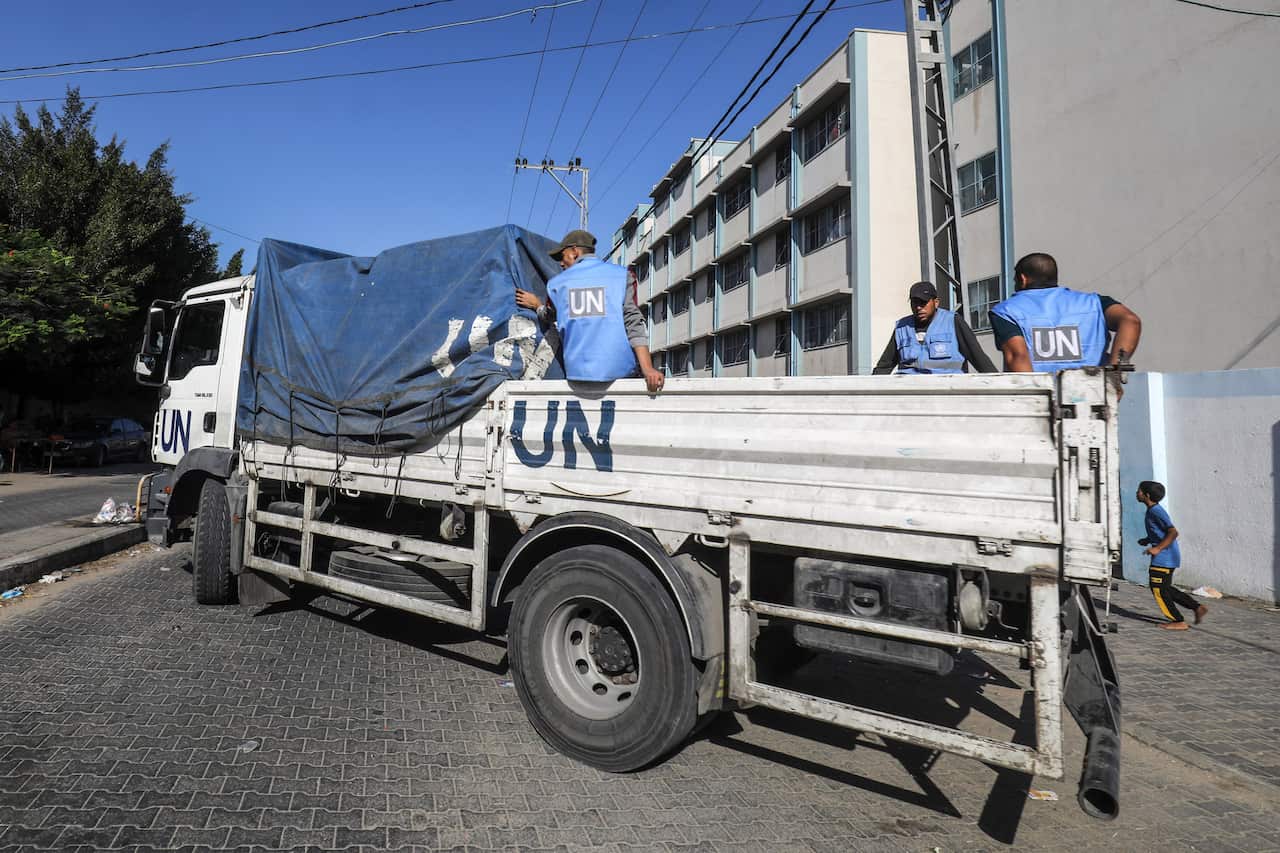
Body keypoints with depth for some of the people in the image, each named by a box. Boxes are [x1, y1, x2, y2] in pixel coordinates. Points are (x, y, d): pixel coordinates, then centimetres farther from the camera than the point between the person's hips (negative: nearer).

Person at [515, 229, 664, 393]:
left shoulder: (556, 283, 12)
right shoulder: (621, 275, 6)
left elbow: (549, 318, 30)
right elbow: (634, 323, -5)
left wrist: (536, 305, 51)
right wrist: (648, 369, -12)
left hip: (577, 372, 2)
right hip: (619, 371, -2)